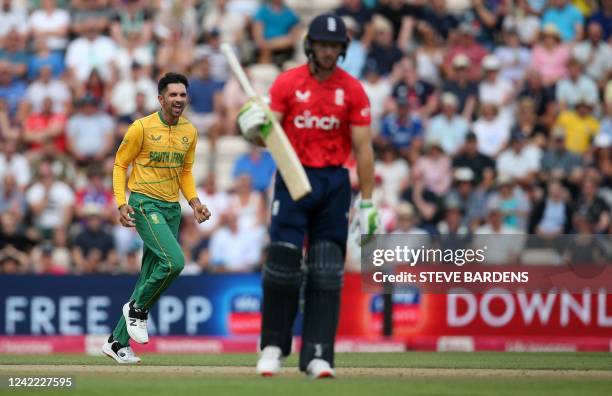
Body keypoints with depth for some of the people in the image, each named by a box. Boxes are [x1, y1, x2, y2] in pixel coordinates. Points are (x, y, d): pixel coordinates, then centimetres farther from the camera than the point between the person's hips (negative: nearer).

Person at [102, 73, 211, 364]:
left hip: (172, 208, 6)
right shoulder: (141, 128, -9)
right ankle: (137, 308, -2)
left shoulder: (190, 132, 8)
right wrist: (122, 204, -13)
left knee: (150, 278, 7)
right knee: (174, 261, -26)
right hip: (145, 204, -6)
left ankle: (118, 341, 16)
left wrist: (195, 203, 4)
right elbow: (120, 165, -2)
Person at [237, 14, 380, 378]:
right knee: (283, 262, -5)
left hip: (335, 183, 1)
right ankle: (274, 347, 9)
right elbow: (268, 136, -1)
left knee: (327, 272, -2)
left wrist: (368, 203, -5)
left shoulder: (353, 90, 1)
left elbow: (363, 149, 0)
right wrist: (256, 129, -26)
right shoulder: (287, 83, 0)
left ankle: (317, 355, -2)